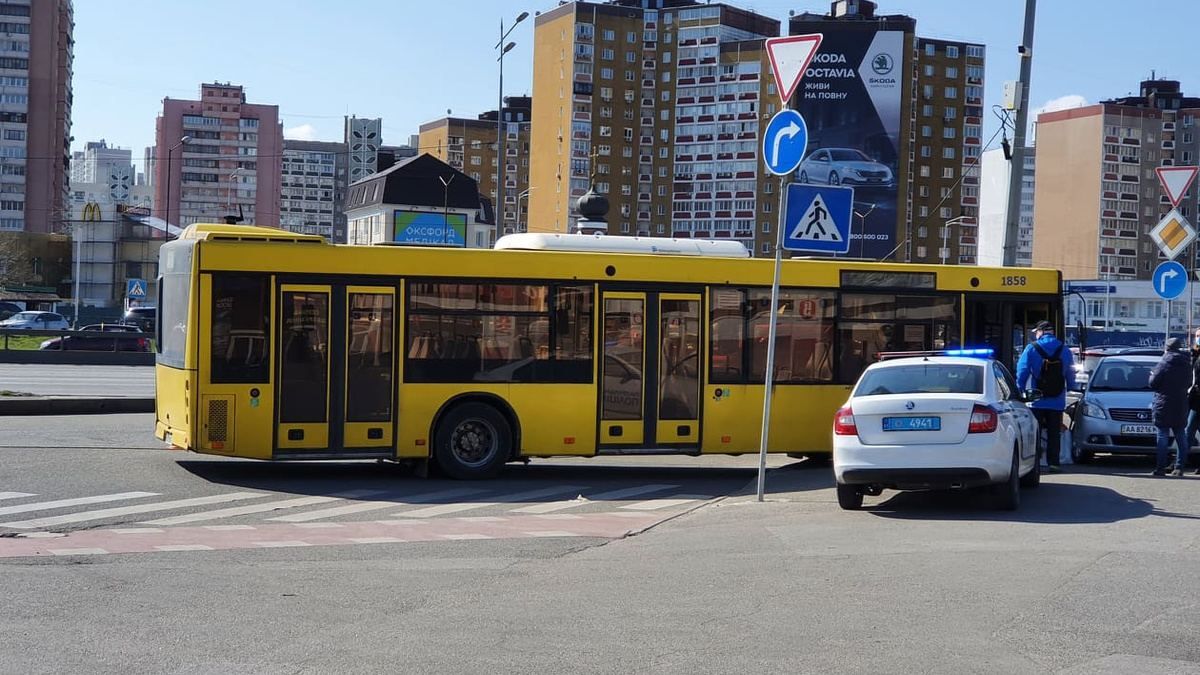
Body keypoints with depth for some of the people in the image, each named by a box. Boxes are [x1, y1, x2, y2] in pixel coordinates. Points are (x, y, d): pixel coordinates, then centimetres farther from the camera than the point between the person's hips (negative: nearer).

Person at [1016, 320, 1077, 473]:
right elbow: (1071, 376, 11)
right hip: (1057, 402, 3)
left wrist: (1020, 392, 4)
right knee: (1054, 433, 7)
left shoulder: (1031, 349, -6)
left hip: (1036, 401, -3)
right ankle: (1053, 463, 4)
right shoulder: (1065, 350, 4)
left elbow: (1021, 373, -5)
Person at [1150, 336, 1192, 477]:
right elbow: (1188, 383, 15)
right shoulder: (1186, 364, 6)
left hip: (1164, 405, -5)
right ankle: (1180, 467, 8)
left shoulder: (1165, 363, -11)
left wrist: (1152, 375, 9)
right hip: (1181, 405, 5)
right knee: (1180, 436, 9)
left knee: (1163, 436, -3)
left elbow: (1153, 383, -10)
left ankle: (1161, 467, -4)